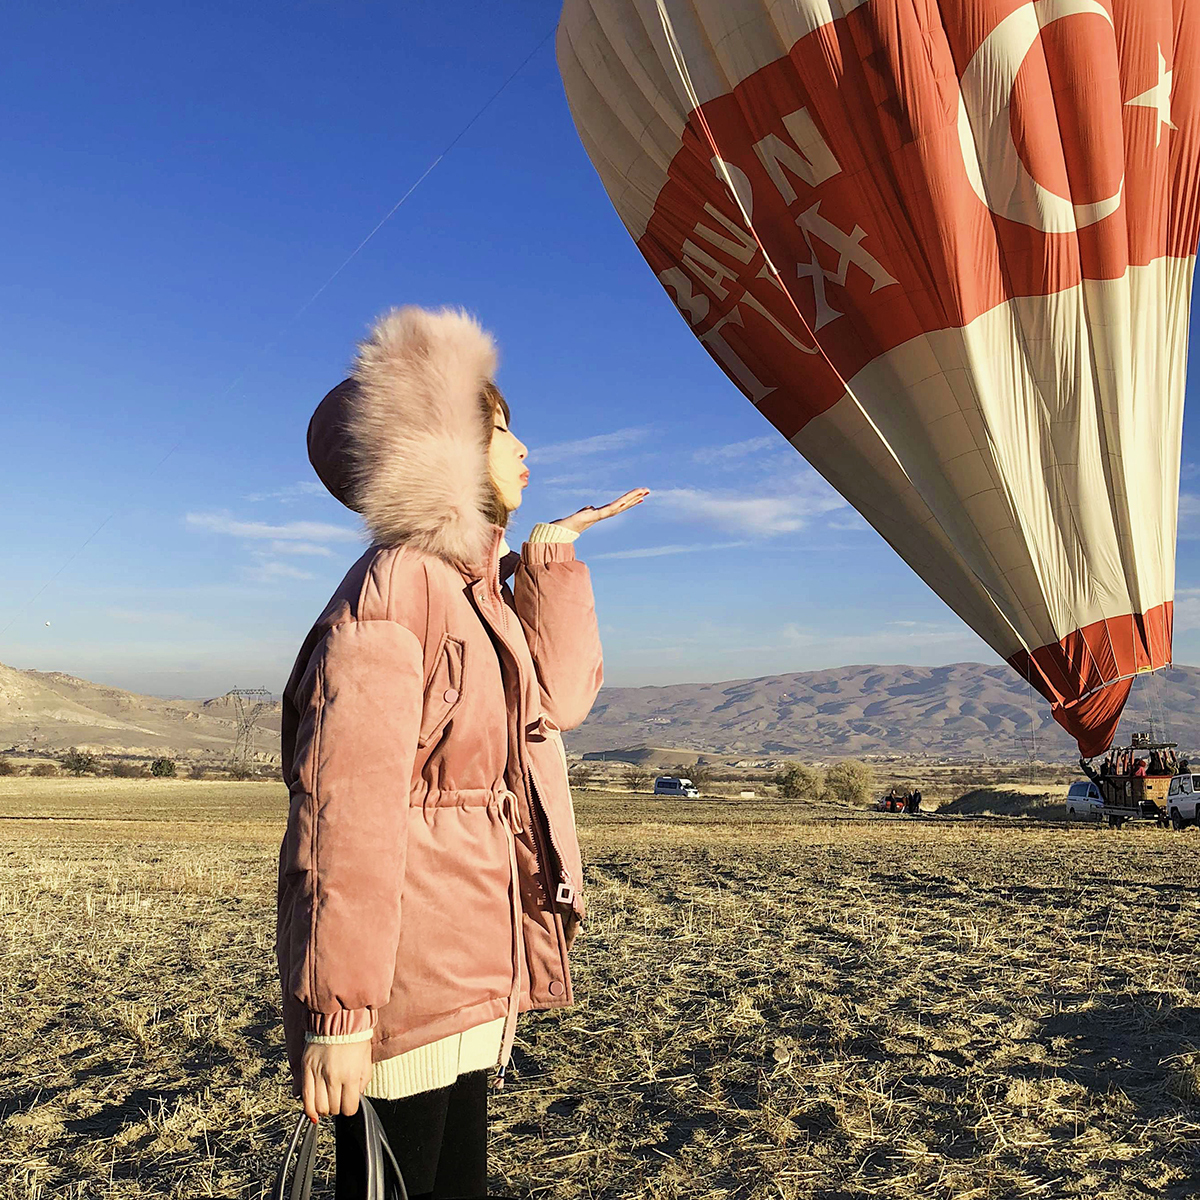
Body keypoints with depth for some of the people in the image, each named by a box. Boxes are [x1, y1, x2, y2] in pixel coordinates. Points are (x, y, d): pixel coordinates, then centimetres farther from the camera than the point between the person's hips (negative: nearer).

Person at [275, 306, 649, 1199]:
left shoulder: (481, 585, 11)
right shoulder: (394, 588, -17)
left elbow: (562, 700, 2)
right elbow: (348, 811, -22)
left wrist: (551, 557, 1)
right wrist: (336, 1010, -22)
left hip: (467, 973, 9)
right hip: (402, 985, -9)